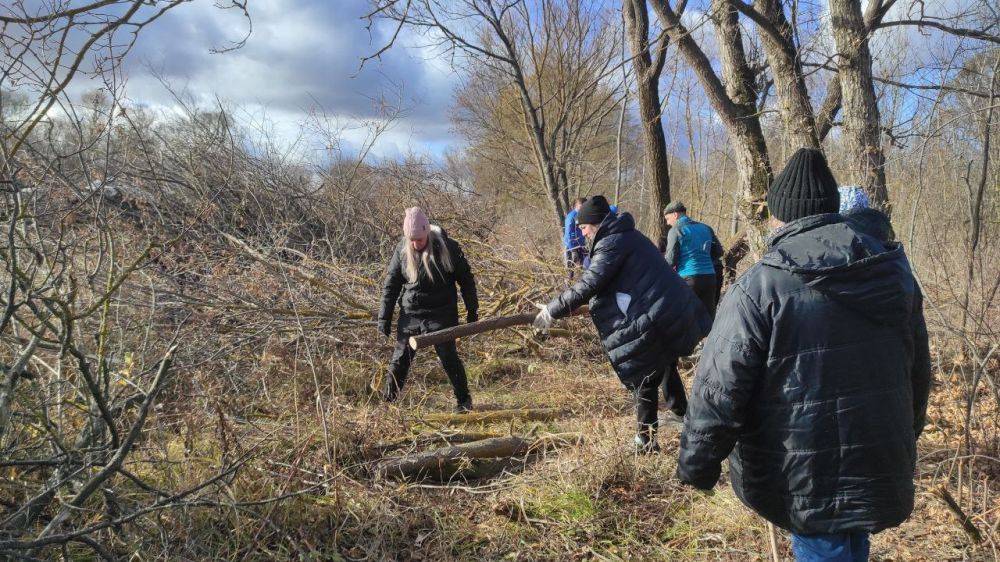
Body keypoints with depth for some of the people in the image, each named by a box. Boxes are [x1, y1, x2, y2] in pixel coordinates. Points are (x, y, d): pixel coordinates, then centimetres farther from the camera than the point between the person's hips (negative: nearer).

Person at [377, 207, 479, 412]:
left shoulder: (447, 247, -11)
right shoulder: (402, 250, -5)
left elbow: (465, 278, 0)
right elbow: (390, 284, 4)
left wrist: (472, 310, 3)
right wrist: (384, 318, 2)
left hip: (441, 314, -2)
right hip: (410, 314, 2)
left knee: (448, 357, -2)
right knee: (400, 359, 5)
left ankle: (464, 400, 15)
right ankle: (387, 401, 19)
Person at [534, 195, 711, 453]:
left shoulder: (611, 243, -14)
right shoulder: (629, 236, 17)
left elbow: (588, 285, -20)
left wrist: (552, 310, -13)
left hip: (657, 320, -10)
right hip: (679, 310, 10)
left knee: (643, 380, 4)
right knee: (663, 366, 29)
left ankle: (646, 441, 14)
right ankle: (682, 415, 46)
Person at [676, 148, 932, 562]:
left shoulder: (757, 289, -18)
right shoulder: (895, 272, 2)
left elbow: (718, 391, -19)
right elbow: (918, 372, 13)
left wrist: (696, 464, -6)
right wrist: (904, 438, 28)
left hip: (805, 480, -5)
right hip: (883, 469, 6)